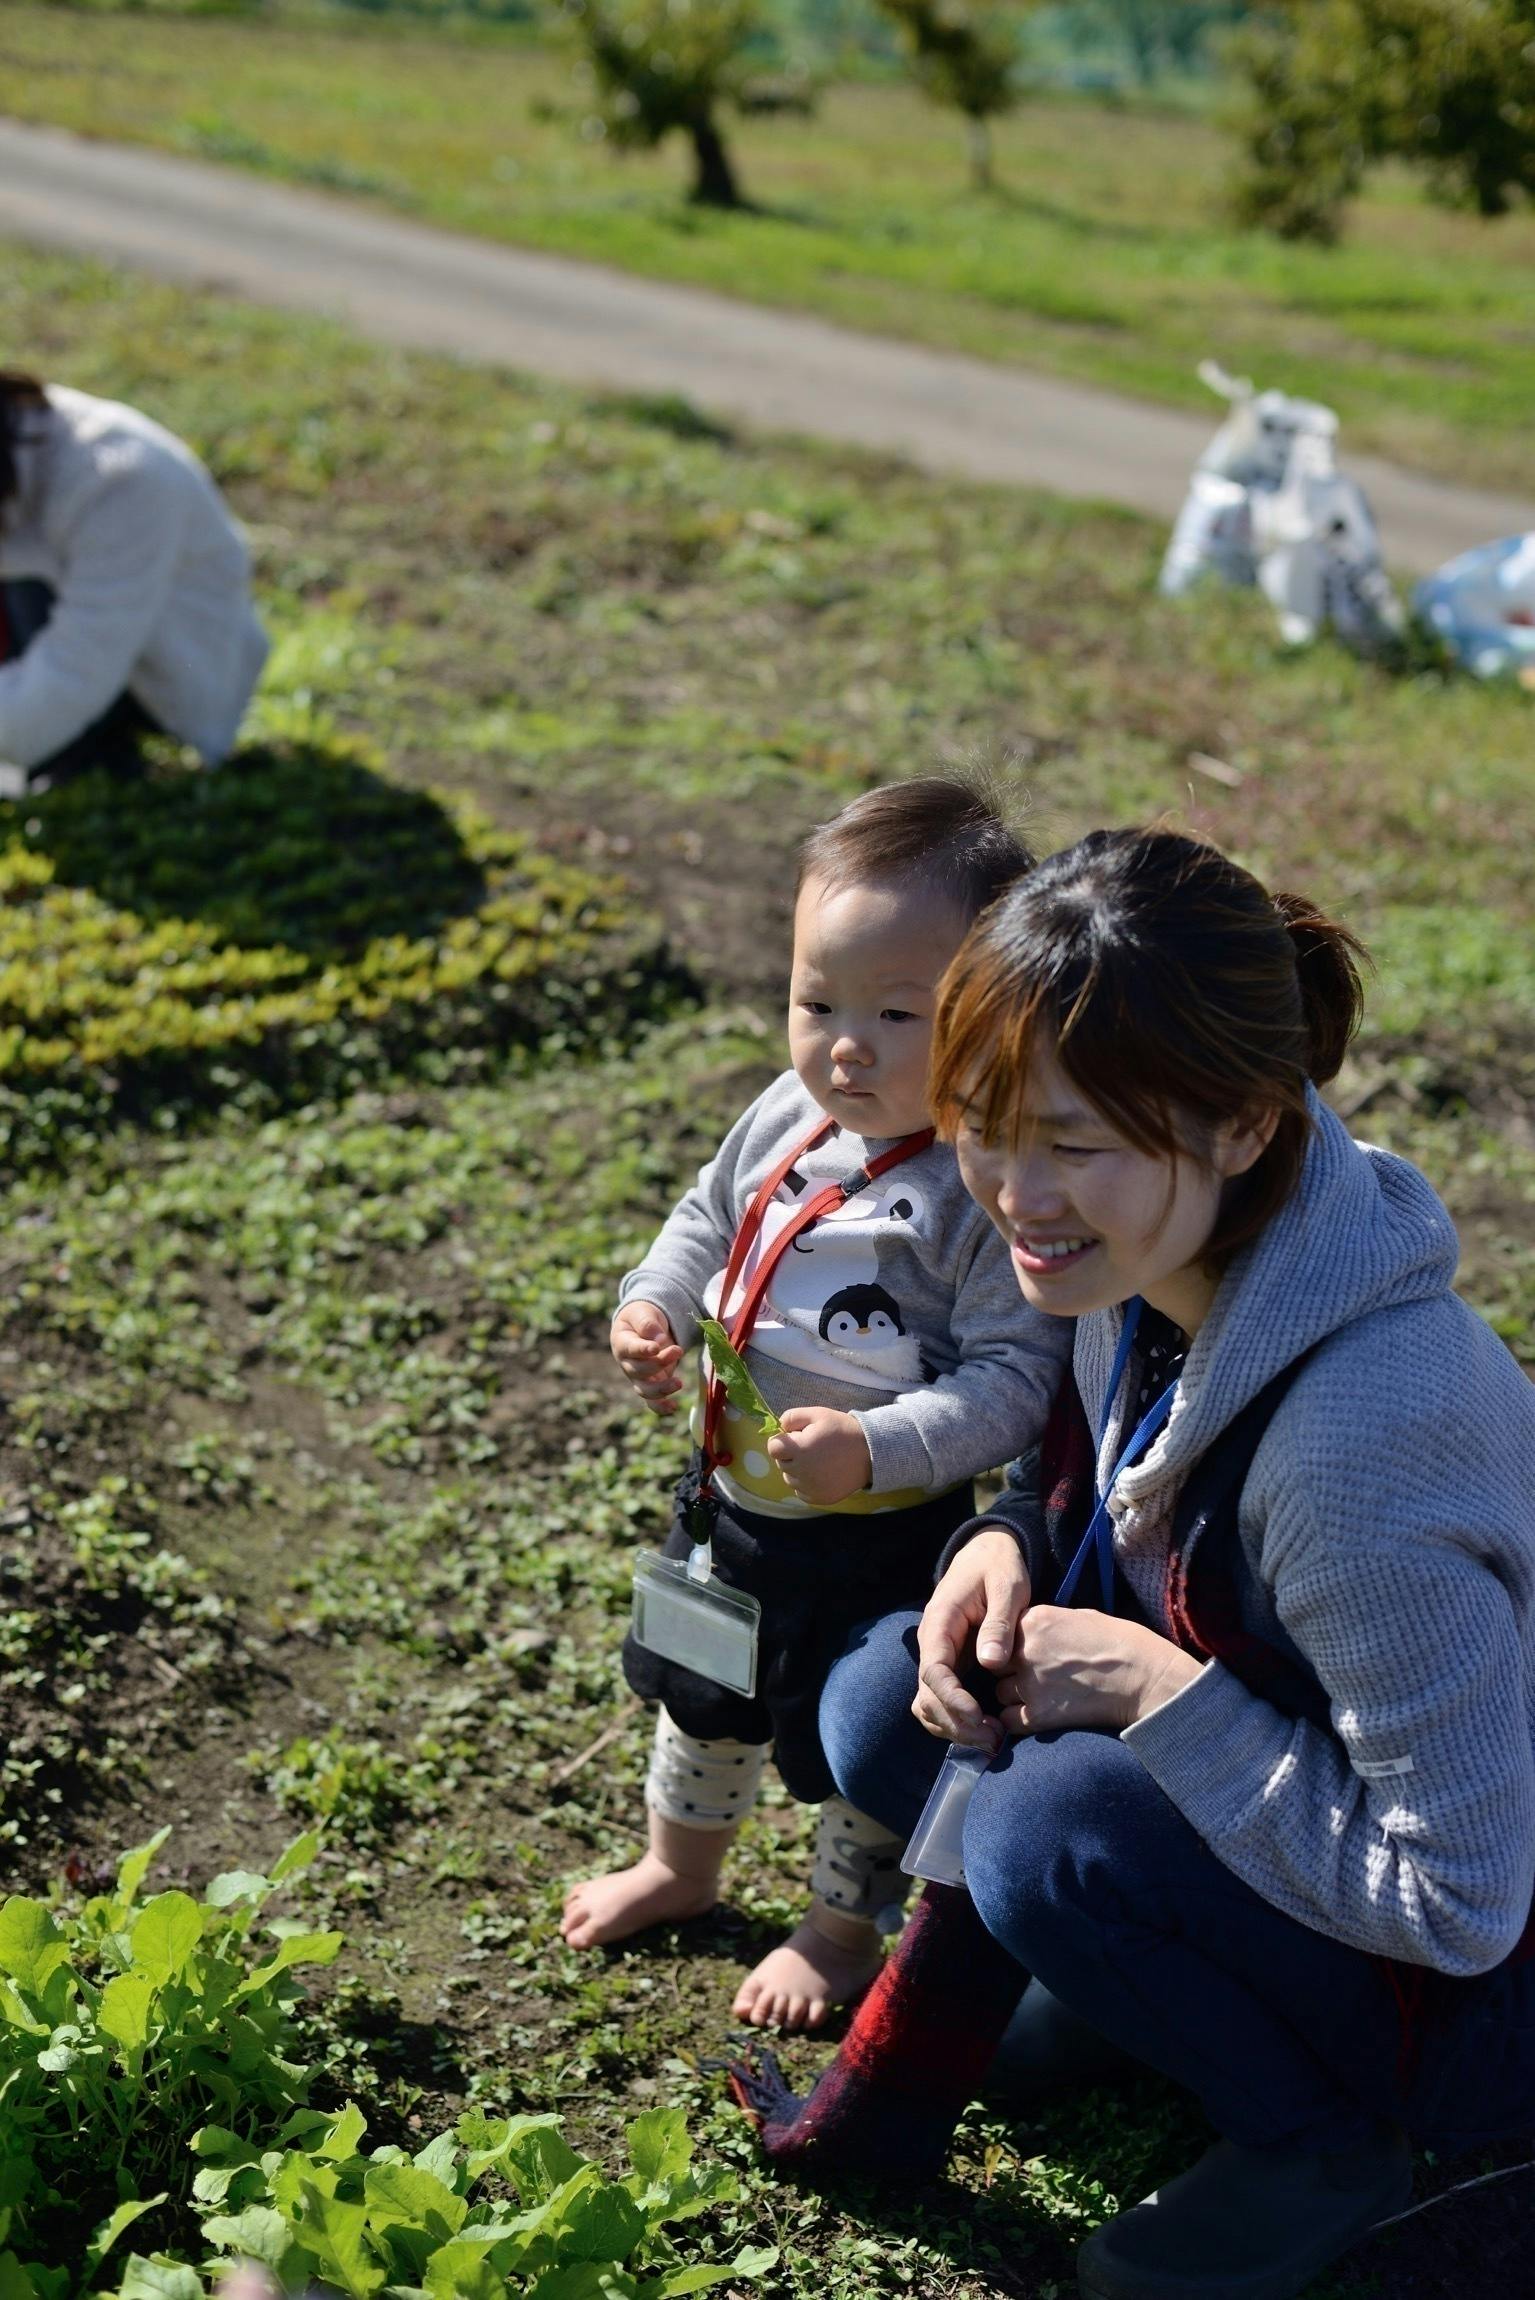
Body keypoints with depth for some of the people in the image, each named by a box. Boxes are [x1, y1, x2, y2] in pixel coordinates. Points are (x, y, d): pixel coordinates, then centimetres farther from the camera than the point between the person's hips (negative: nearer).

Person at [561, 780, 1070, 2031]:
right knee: (703, 1690, 28)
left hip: (882, 1534, -7)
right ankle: (683, 1863, 56)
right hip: (735, 1494, 7)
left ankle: (844, 1929, 43)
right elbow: (711, 1216, 12)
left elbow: (1018, 1373, -27)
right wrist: (655, 1308, -6)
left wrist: (877, 1448, -35)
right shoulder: (787, 1118, -6)